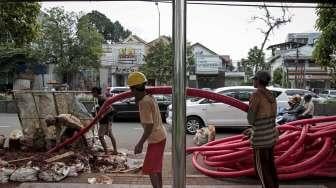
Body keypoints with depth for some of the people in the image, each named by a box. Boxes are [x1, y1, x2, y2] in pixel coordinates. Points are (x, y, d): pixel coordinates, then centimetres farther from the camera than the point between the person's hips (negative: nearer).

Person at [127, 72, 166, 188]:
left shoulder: (144, 103, -22)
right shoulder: (149, 98, 5)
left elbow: (149, 126, -25)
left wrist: (140, 144, -23)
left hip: (155, 140, -10)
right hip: (160, 136, 10)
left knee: (150, 169, -2)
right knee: (156, 167, 20)